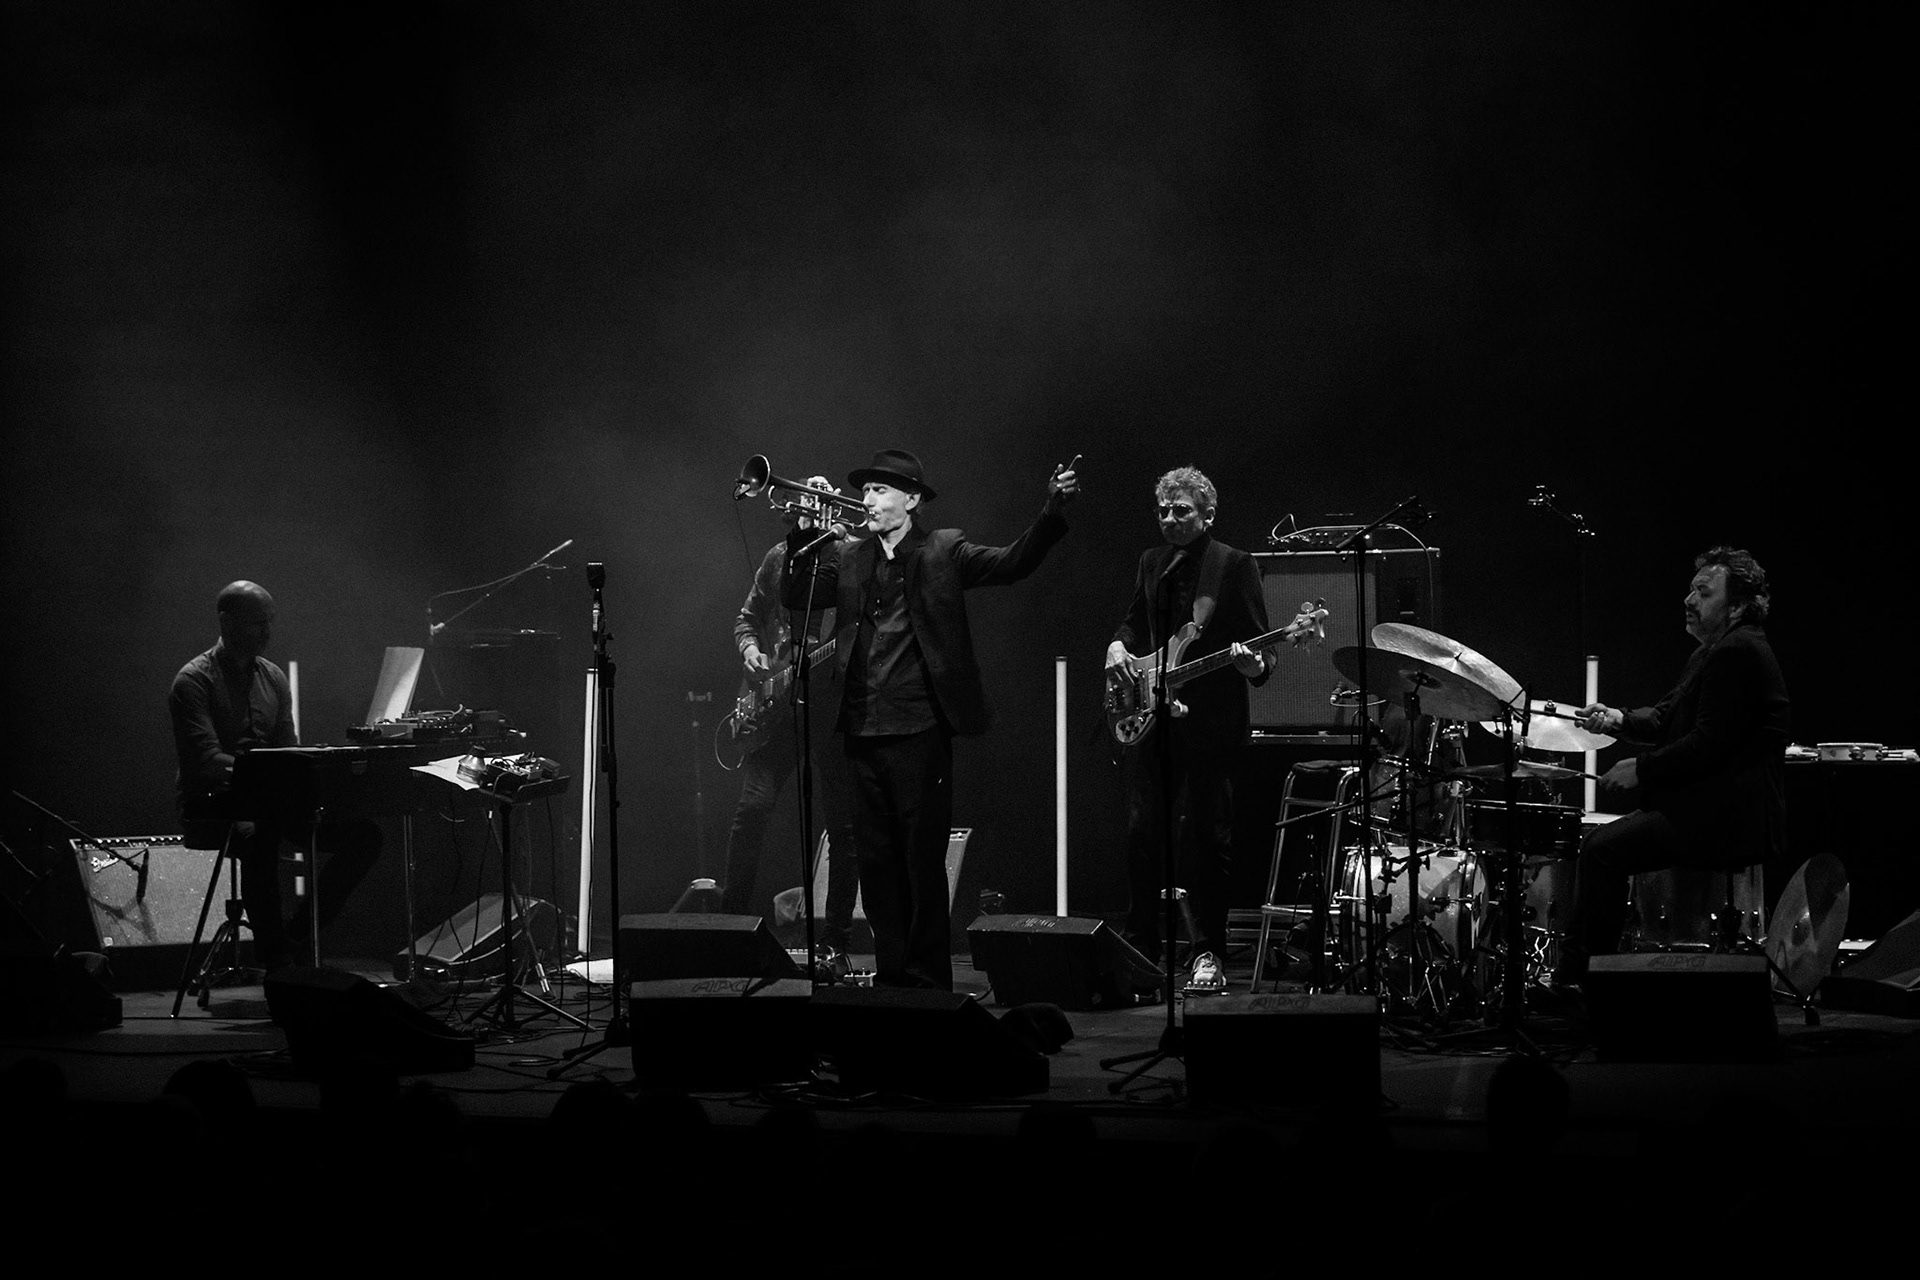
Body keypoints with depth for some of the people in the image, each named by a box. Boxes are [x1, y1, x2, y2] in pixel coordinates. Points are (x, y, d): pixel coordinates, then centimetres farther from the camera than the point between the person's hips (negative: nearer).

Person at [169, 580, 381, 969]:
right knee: (258, 836, -41)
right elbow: (207, 761, -19)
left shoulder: (273, 679, 15)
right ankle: (275, 958, -29)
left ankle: (300, 933, -4)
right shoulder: (194, 681, -8)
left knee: (364, 834, -11)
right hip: (211, 804, -7)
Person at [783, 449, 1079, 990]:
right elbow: (794, 597, 4)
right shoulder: (847, 557, 13)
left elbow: (1011, 563, -8)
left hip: (919, 728, -4)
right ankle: (891, 973, 17)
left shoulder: (943, 551, 2)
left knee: (923, 861, -1)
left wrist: (1052, 510, -22)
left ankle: (928, 980, 6)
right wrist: (806, 534, -8)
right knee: (876, 862, 9)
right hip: (862, 731, 4)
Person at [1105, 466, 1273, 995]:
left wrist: (1254, 665, -26)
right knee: (1142, 832, 6)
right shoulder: (1151, 564, 14)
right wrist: (1119, 646, 4)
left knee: (1205, 834, -3)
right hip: (1147, 715, 5)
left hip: (1207, 721, -5)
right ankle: (1140, 946, 15)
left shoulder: (1235, 566, -3)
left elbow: (1260, 649, -4)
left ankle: (1207, 955, 3)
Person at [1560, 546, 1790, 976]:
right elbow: (1667, 717, 20)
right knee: (1598, 840, 13)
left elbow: (1708, 746, -23)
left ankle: (1584, 975, -14)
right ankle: (1573, 975, 13)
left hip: (1728, 822, -12)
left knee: (1604, 850, -19)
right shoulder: (1715, 652, 18)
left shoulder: (1739, 654, -16)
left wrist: (1641, 769, -14)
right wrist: (1621, 720, 1)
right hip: (1711, 810, 12)